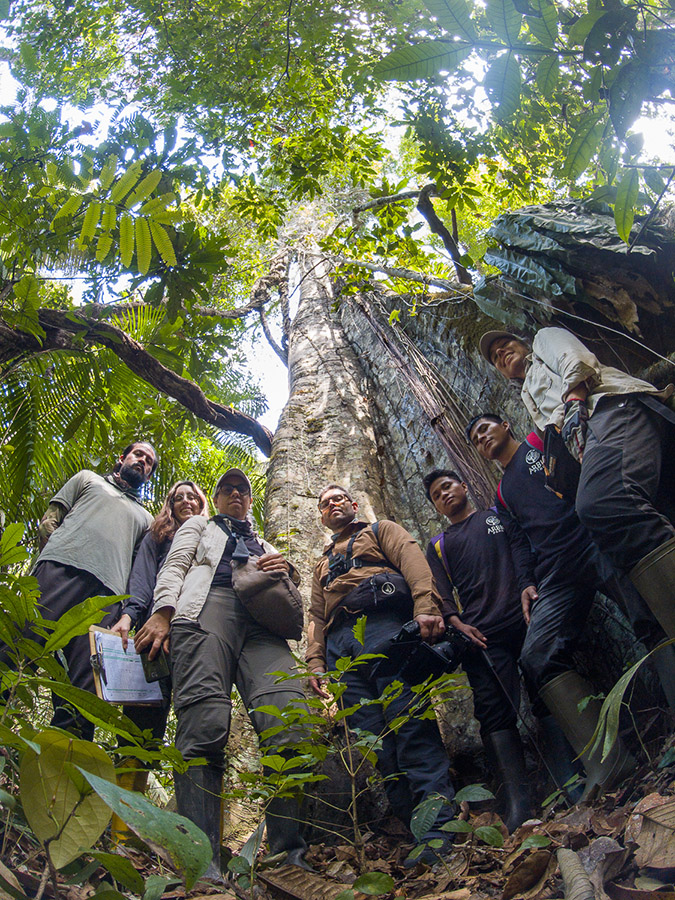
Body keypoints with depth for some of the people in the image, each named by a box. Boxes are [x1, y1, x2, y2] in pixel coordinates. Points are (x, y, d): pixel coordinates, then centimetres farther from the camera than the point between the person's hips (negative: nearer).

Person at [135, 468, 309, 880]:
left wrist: (286, 570, 7)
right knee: (205, 722, -25)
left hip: (260, 621, 3)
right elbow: (174, 567, 16)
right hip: (208, 607, -2)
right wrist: (163, 611, -3)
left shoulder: (266, 546, 41)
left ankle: (289, 855, -27)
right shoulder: (199, 526, 33)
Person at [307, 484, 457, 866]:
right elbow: (317, 619, 30)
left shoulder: (380, 530, 23)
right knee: (374, 737, -8)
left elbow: (412, 559, 3)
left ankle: (439, 830, -23)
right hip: (339, 645, 5)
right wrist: (315, 663, 11)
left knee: (410, 723, -20)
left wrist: (426, 606, -17)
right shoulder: (323, 565, 39)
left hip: (382, 623, -5)